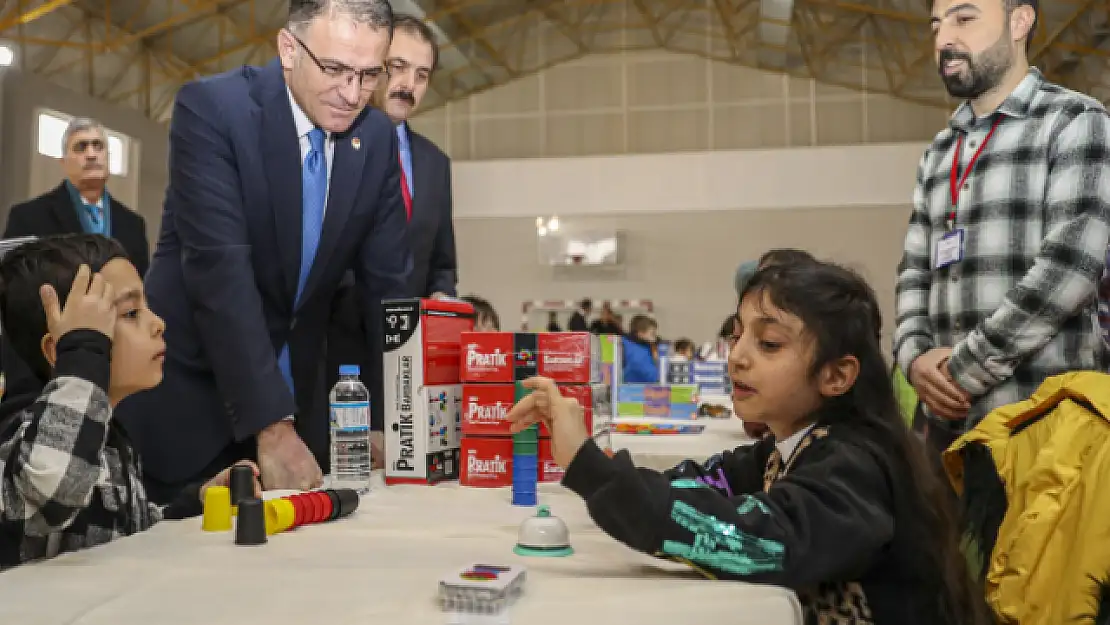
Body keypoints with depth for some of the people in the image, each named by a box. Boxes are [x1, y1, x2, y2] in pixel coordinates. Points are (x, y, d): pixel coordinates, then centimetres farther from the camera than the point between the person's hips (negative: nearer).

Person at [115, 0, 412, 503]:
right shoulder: (211, 108, -17)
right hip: (188, 391, -4)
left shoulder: (378, 139, -3)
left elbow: (386, 281, -1)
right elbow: (221, 272, -25)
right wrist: (270, 424, -30)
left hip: (295, 393, 4)